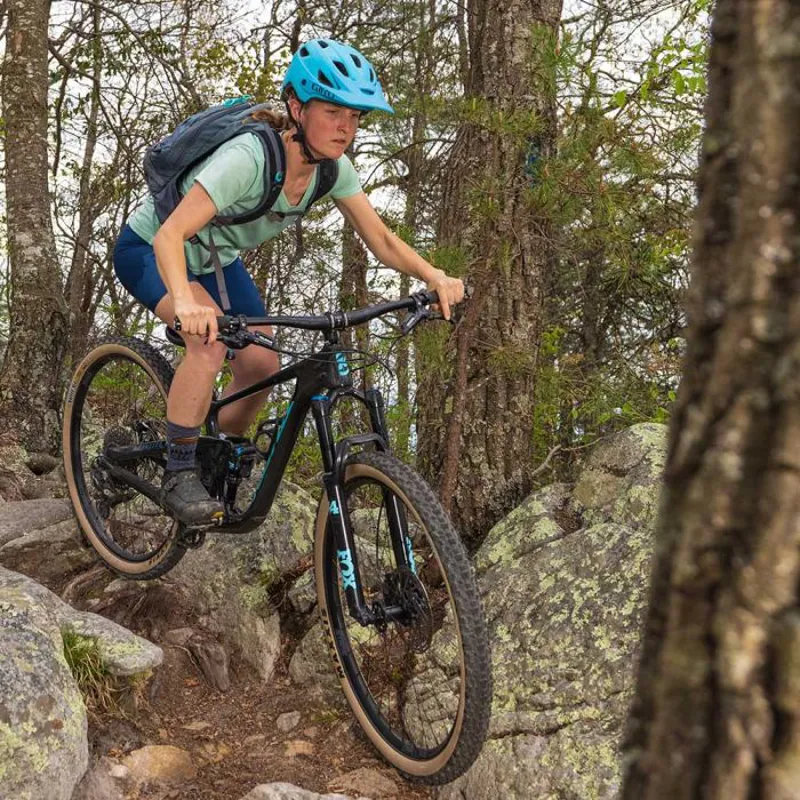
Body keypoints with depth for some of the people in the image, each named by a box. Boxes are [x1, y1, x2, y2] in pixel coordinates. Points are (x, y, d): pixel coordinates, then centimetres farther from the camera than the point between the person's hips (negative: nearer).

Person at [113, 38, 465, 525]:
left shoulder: (333, 166, -17)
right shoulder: (248, 157, -38)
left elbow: (382, 240, -13)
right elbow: (170, 235, -44)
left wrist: (435, 277, -31)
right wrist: (185, 303, -63)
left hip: (216, 259, 7)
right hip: (149, 250, -6)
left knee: (263, 366, -5)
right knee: (211, 339, -32)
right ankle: (179, 474, -14)